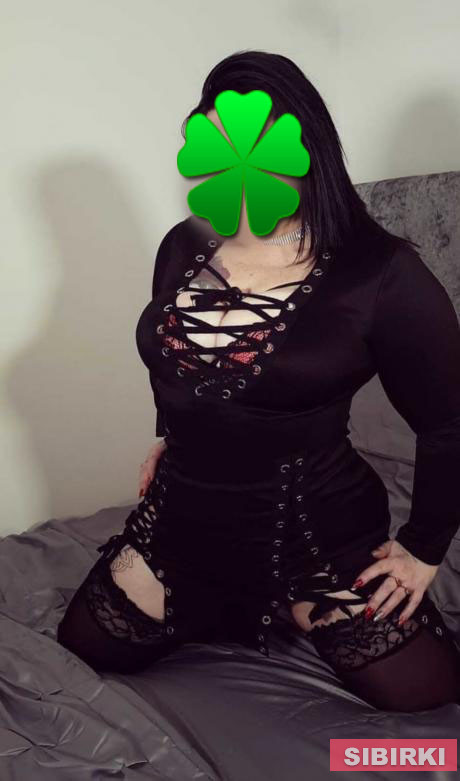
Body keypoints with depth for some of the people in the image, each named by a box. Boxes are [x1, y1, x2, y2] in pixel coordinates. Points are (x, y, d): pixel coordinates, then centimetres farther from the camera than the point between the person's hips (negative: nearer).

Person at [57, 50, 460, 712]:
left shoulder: (380, 274, -19)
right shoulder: (184, 247, -3)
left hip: (314, 525, -4)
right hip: (182, 511, 5)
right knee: (83, 653, 13)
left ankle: (297, 606, 27)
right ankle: (235, 602, 31)